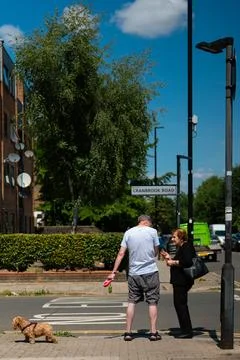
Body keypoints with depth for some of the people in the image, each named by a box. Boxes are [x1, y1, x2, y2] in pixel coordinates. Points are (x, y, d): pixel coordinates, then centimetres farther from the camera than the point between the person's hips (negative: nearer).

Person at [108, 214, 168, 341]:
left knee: (132, 301, 10)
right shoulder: (152, 231, -4)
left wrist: (114, 272, 2)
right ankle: (153, 332, 7)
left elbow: (121, 253, 0)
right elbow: (156, 252, 1)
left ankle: (128, 332, 9)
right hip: (150, 272, -2)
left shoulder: (128, 232, 3)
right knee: (152, 302, 6)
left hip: (133, 273, 3)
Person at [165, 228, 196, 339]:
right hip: (179, 281, 11)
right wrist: (170, 259, 14)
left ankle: (187, 331, -1)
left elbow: (188, 262, -27)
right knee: (179, 304, 14)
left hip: (182, 281, -11)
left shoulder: (187, 247, -13)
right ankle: (186, 330, 20)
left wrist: (173, 262, -18)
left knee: (180, 304, -7)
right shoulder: (181, 248, 19)